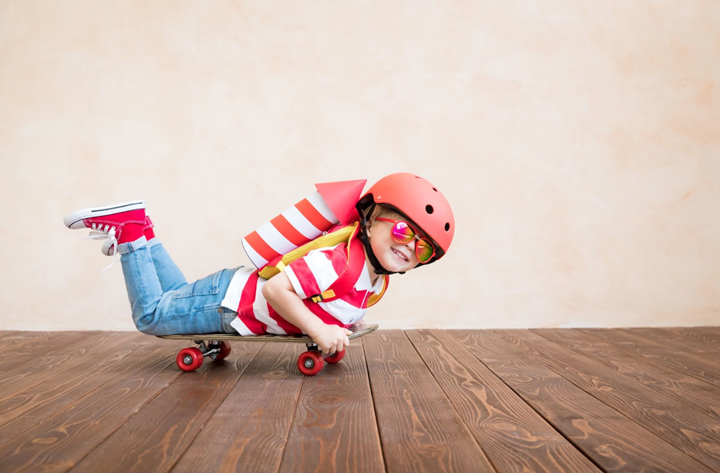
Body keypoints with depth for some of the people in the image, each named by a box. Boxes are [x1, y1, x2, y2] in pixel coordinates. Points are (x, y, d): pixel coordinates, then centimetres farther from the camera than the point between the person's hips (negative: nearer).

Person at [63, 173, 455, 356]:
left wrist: (338, 326, 0)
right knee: (151, 315, 10)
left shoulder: (377, 278, -3)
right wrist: (318, 330, -35)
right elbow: (276, 288, -35)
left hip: (248, 288, 8)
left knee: (177, 298, 31)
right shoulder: (341, 261, -34)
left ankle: (142, 236, 35)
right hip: (232, 299, -8)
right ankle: (130, 229, 15)